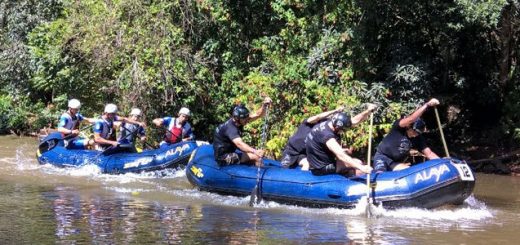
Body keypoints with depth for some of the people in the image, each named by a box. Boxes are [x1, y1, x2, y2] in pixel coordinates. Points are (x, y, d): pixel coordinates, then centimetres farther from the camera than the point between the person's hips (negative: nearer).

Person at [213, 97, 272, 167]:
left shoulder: (239, 122, -2)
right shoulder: (230, 128, -28)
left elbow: (257, 115, -7)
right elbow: (239, 144, -44)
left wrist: (264, 106, -28)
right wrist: (255, 151, -58)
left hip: (230, 153, 10)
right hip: (224, 158, -10)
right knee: (256, 157, -17)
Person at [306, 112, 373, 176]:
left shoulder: (328, 123, -4)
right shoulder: (327, 135, -31)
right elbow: (341, 156, -40)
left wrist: (368, 111, -14)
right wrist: (361, 167, -47)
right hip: (321, 168, -10)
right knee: (357, 163, -11)